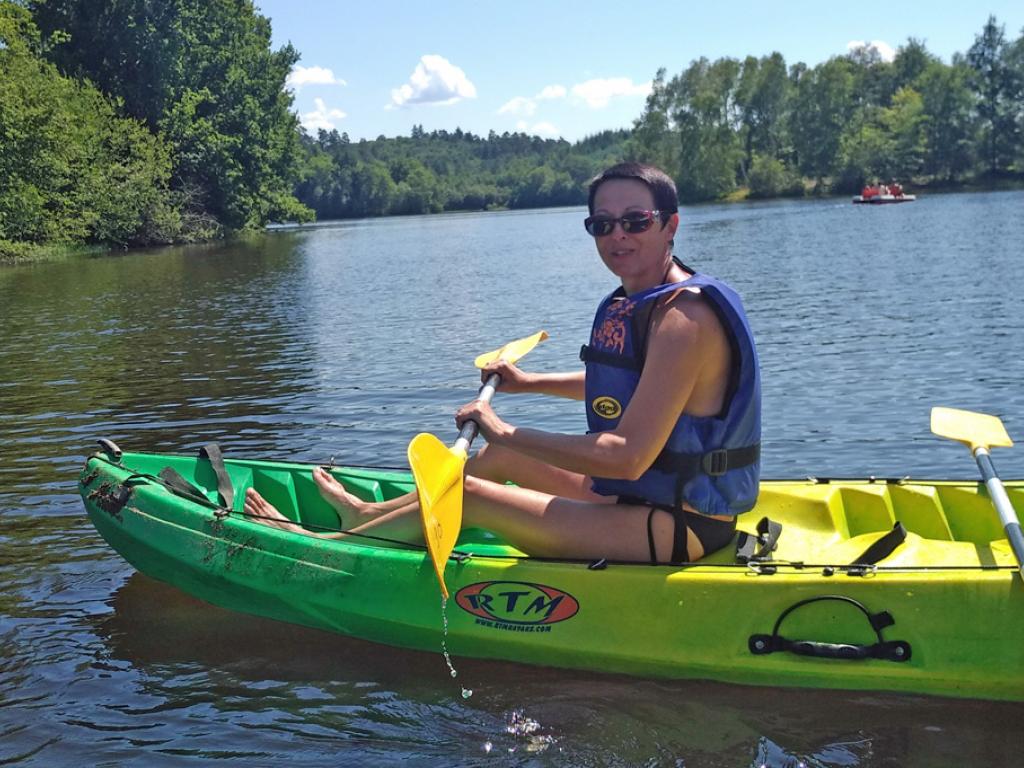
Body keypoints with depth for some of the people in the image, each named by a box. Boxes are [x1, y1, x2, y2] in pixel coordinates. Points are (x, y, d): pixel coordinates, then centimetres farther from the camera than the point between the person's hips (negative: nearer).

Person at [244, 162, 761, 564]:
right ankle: (372, 514, 42)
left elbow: (628, 456, -29)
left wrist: (505, 432, -23)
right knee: (498, 456, 20)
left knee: (468, 495, -8)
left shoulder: (684, 316, -23)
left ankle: (323, 544, 12)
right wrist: (528, 382, 22)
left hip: (675, 528, -9)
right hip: (640, 498, 9)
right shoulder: (633, 303, 7)